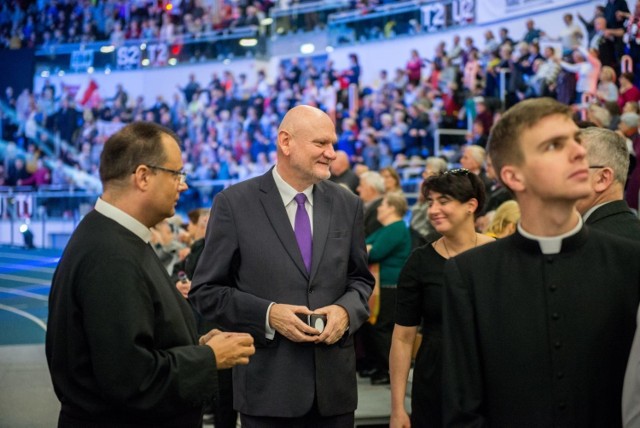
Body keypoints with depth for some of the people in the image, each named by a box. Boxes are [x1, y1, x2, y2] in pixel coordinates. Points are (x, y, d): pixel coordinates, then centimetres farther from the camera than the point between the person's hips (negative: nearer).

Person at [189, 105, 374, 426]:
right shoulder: (235, 203, -5)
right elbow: (206, 291, -4)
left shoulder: (347, 204, 7)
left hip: (334, 381, 4)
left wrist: (346, 310, -7)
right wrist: (268, 314, -17)